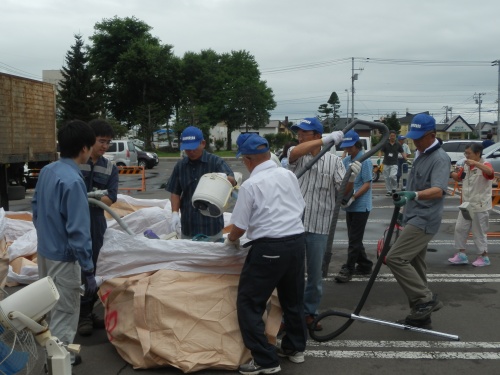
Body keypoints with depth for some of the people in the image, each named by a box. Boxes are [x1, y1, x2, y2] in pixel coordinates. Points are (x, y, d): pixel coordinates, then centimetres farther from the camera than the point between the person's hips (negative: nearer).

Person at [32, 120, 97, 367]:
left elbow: (35, 208, 14)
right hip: (63, 257, -9)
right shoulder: (73, 181, -25)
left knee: (51, 308, 23)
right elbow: (78, 231, -26)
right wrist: (88, 271, -21)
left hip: (43, 250, 9)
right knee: (64, 316, 6)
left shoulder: (46, 171, 1)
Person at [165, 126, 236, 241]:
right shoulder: (180, 166, 7)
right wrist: (175, 213, -6)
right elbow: (175, 192, 10)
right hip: (187, 226, 4)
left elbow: (232, 180, -19)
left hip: (211, 226, -4)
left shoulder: (216, 162, -6)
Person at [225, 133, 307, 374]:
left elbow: (239, 227, -6)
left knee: (248, 303, 4)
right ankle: (295, 348, 36)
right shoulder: (288, 175, 6)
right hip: (297, 241, 7)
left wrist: (231, 240, 15)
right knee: (293, 299, 22)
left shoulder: (250, 185, -11)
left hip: (269, 248, -7)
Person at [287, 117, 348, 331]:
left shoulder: (333, 160, 2)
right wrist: (328, 138, -25)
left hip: (318, 226, 0)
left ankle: (309, 313, 26)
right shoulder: (296, 155, 2)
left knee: (315, 273, 10)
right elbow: (295, 152, -24)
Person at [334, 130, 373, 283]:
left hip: (361, 206, -8)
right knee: (354, 238, 15)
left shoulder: (365, 161, -12)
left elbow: (367, 184, -16)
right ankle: (365, 265, 26)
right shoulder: (346, 161, 8)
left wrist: (353, 198, -25)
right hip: (350, 206, 8)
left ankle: (348, 269, 2)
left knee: (354, 239, -3)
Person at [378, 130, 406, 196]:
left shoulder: (398, 144, 3)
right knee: (386, 178, 4)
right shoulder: (385, 144, 1)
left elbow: (402, 152, 7)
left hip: (394, 164, -2)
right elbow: (381, 151, 1)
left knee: (392, 176, -21)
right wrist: (379, 158, -17)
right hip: (386, 163, 2)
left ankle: (394, 188, 3)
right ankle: (389, 191, 15)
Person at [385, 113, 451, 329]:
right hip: (414, 219, 10)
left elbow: (438, 190, -30)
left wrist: (413, 195, -46)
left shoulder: (439, 158, -14)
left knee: (395, 258, -18)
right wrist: (405, 200, 29)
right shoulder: (419, 155, 15)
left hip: (424, 221, -10)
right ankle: (421, 315, 20)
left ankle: (426, 299, -9)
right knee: (414, 265, 12)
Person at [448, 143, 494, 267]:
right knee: (460, 228, 9)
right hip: (466, 204, 7)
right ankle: (461, 255, 19)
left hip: (480, 206, -7)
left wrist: (475, 163, -45)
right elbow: (458, 178, 19)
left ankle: (484, 257, 18)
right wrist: (450, 173, -1)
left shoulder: (484, 165, -15)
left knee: (479, 232, 3)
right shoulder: (466, 166, 6)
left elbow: (489, 171, -38)